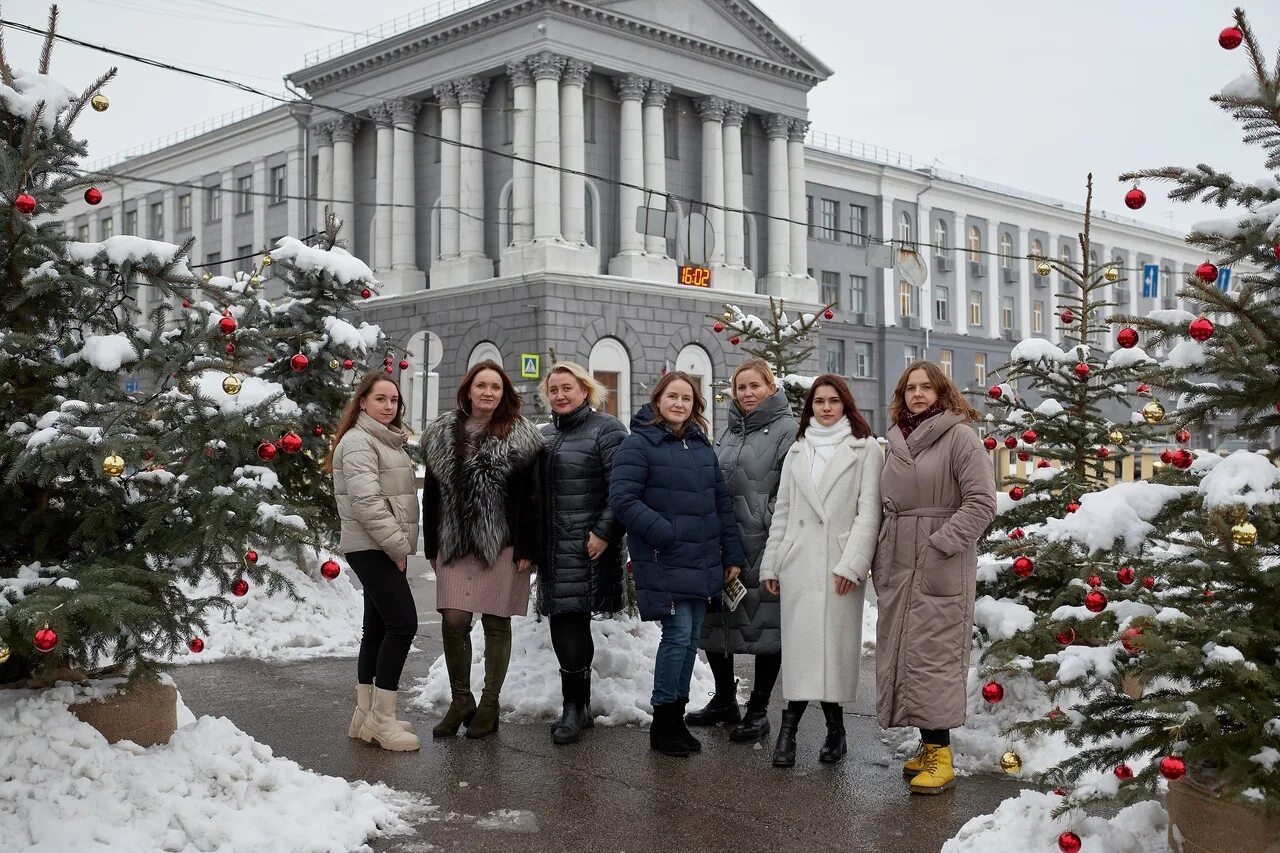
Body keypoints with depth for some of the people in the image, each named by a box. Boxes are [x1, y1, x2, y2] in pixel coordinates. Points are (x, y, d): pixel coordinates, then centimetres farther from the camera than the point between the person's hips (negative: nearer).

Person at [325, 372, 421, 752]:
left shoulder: (389, 441, 18)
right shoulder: (358, 442, -12)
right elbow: (366, 501, -21)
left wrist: (400, 544, 13)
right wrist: (397, 545, -18)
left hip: (386, 548, 9)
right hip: (371, 547, -9)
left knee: (378, 627, 10)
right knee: (403, 623, -13)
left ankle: (366, 714, 15)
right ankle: (382, 720, -8)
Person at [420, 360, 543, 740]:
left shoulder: (520, 437, -2)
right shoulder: (441, 434, 9)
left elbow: (530, 498, -5)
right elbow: (432, 493, 11)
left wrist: (526, 549, -10)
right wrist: (432, 546, 8)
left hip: (501, 546, -3)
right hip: (455, 543, 3)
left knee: (496, 623, 4)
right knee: (453, 620, -2)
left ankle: (489, 704, 16)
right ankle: (461, 700, 15)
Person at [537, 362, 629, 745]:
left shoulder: (606, 429, -6)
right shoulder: (545, 435, 17)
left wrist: (604, 533, -17)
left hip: (588, 547, -7)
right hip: (553, 547, 7)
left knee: (571, 623, -7)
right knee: (565, 627, 8)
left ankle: (574, 707, 3)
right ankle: (579, 705, 18)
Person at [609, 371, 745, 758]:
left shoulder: (702, 447, 14)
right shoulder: (639, 444, -7)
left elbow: (722, 501, 17)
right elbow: (623, 498, -15)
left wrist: (732, 554, 12)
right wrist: (665, 534, -19)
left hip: (702, 562, 7)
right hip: (664, 563, -7)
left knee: (691, 638, 10)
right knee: (678, 633, -11)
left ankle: (676, 716, 21)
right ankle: (663, 722, 2)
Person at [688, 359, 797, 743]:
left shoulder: (786, 430, -6)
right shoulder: (729, 431, 16)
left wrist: (770, 525, -18)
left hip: (763, 547, -7)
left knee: (766, 625, 2)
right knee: (715, 623, 13)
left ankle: (758, 711, 14)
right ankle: (724, 701, 29)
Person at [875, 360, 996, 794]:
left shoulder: (959, 436, -6)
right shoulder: (897, 441, 15)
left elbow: (981, 502, -12)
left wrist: (940, 542, -16)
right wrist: (881, 557, 12)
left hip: (941, 567, -7)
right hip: (897, 566, 7)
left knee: (933, 653, -7)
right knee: (903, 652, 8)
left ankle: (940, 754, -1)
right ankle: (928, 745, 18)